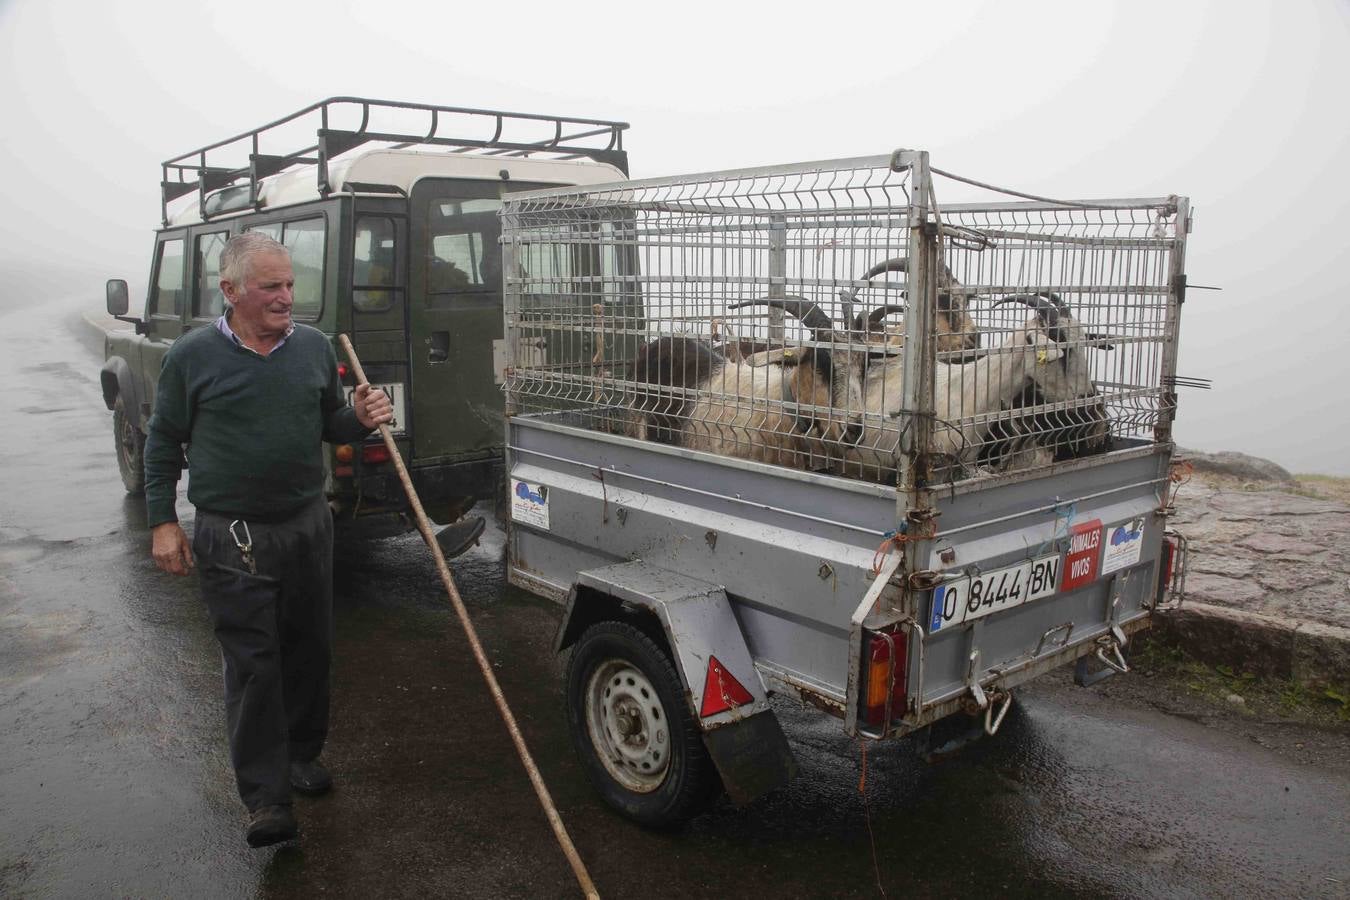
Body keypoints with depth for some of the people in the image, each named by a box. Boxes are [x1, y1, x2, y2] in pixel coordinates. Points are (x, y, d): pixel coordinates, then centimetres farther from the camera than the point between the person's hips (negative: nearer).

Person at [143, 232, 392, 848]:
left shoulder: (314, 347, 5)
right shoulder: (193, 356, -5)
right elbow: (163, 444, 3)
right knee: (252, 664, -2)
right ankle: (266, 798, 6)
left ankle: (303, 753, 34)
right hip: (230, 537, -4)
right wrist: (163, 523, -2)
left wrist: (361, 418, -7)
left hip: (308, 526, 4)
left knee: (309, 650, 14)